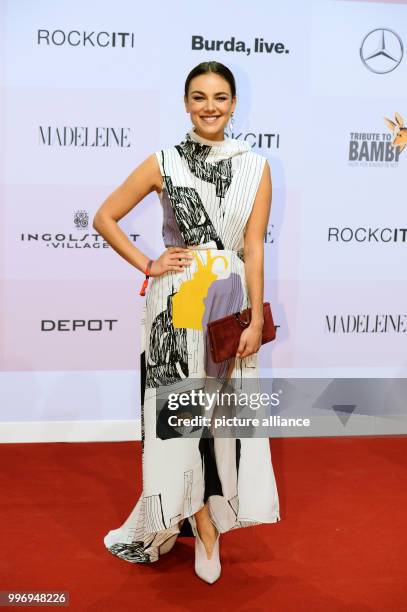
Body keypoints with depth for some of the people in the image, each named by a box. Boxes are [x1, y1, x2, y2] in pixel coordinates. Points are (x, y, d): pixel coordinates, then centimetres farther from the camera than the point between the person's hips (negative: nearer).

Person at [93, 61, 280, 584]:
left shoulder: (255, 166, 2)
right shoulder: (163, 163, -1)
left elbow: (254, 249, 0)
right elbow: (104, 217, 5)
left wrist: (255, 319, -5)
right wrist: (148, 265, -3)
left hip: (230, 301, 2)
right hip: (176, 302, -1)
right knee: (181, 410, 3)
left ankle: (185, 517, 27)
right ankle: (203, 526, 20)